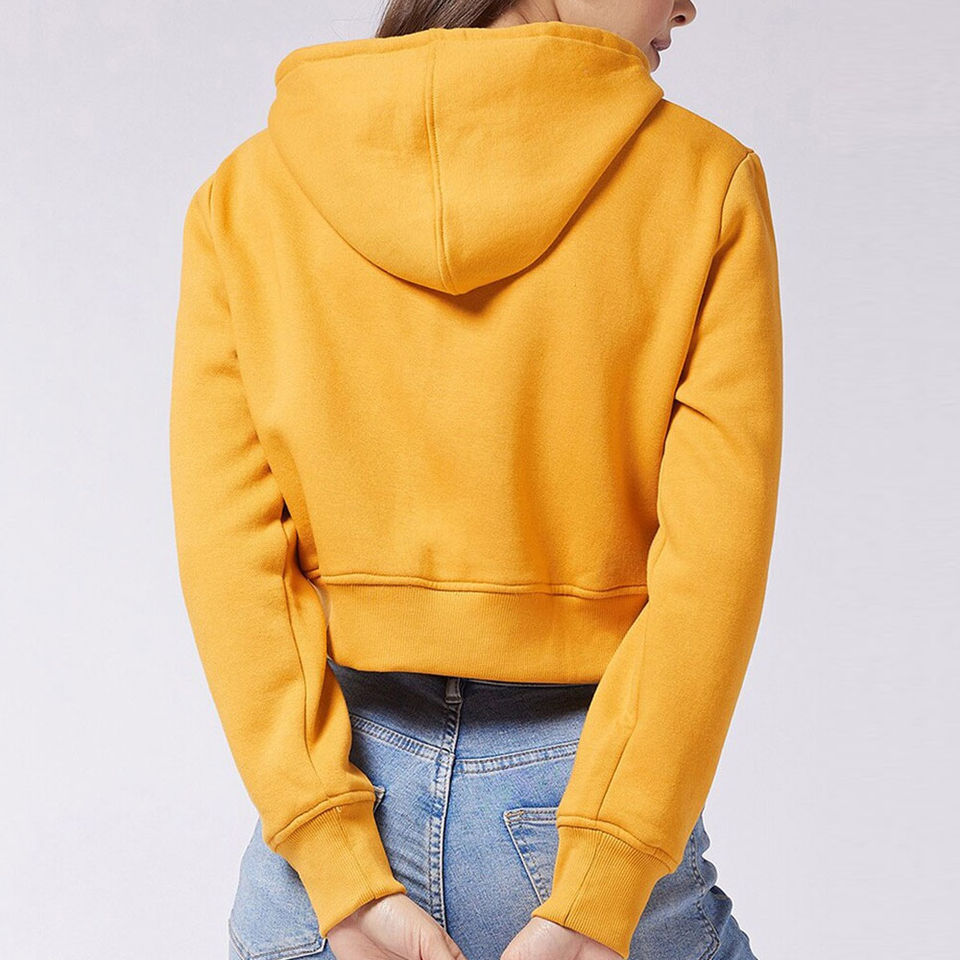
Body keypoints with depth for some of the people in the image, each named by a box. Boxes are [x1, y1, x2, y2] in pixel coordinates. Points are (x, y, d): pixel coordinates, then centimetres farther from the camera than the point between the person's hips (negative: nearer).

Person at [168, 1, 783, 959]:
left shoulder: (248, 194, -2)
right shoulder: (709, 182, -7)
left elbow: (232, 552, -8)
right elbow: (713, 564, -14)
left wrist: (344, 881, -8)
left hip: (332, 823, 2)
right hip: (593, 806, -1)